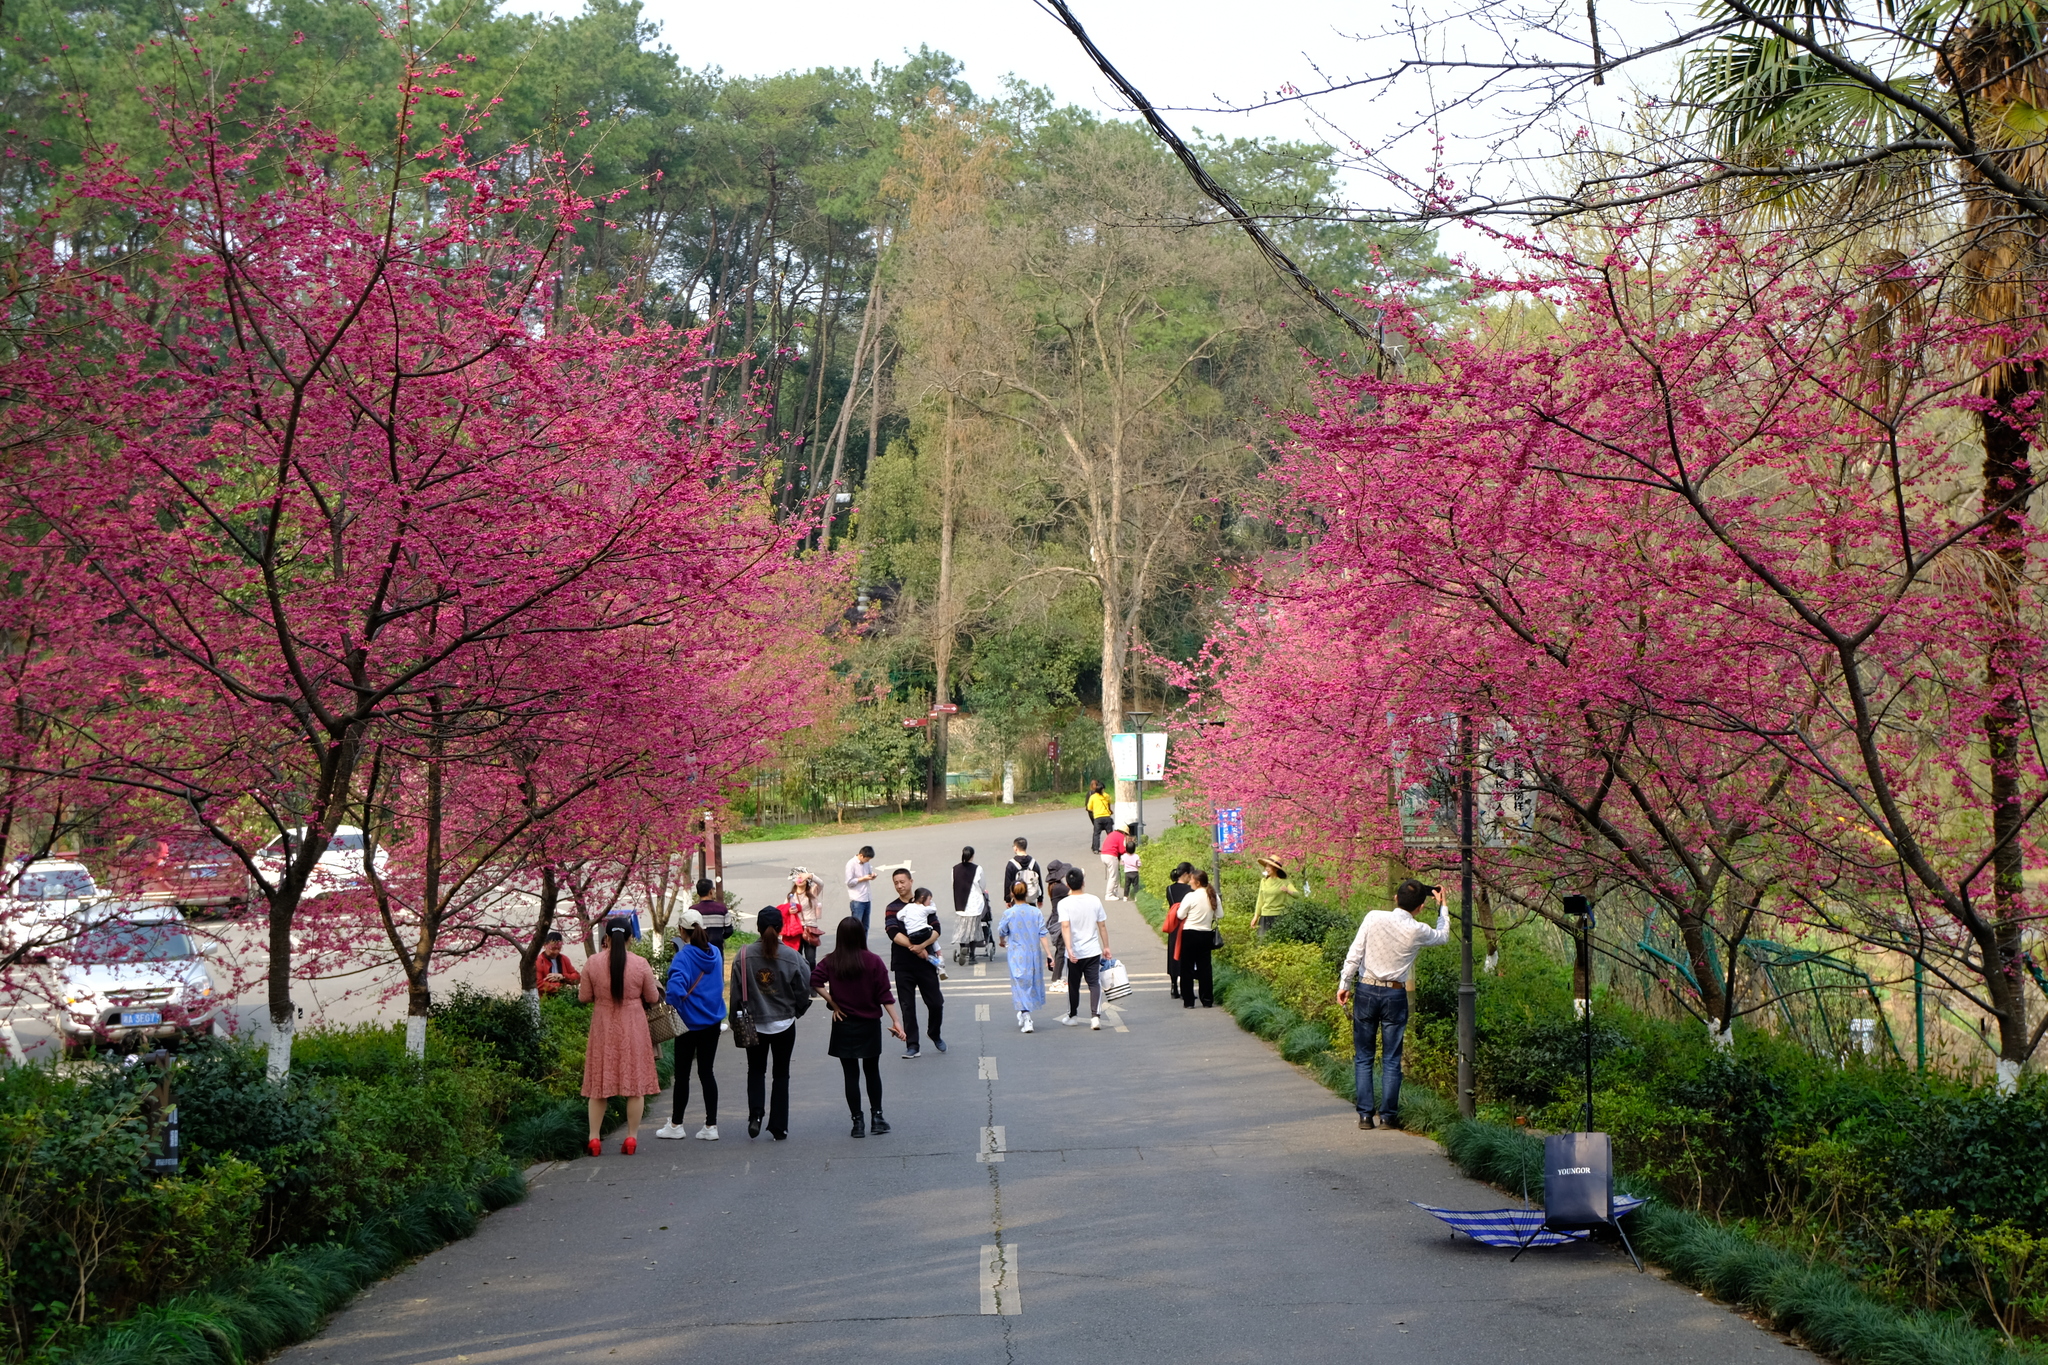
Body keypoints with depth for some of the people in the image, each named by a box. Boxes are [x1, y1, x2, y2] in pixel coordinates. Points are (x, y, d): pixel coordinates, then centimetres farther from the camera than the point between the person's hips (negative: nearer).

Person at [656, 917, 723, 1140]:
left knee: (682, 1074, 6)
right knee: (706, 1072, 9)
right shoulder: (715, 953, 4)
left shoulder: (683, 957, -17)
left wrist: (675, 1005, -14)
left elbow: (676, 986, -32)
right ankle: (711, 1126, 8)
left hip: (689, 1021, -5)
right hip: (712, 1019, 5)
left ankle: (676, 1124, 16)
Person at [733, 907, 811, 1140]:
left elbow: (736, 991, -6)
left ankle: (755, 1114, -2)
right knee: (781, 1074, 11)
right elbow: (804, 991, -5)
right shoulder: (792, 957, -13)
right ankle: (778, 1127, 11)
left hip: (754, 1023, 0)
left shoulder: (743, 955, -12)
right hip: (784, 1024, 0)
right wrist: (796, 1011, 15)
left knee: (756, 1070, 18)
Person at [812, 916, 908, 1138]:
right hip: (869, 1025, 0)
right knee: (872, 1071, 16)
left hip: (844, 1025, 0)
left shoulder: (831, 962, -5)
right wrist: (895, 1021, -6)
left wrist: (833, 1004, -10)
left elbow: (815, 981, -19)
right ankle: (877, 1116, 13)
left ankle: (858, 1122, 6)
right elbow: (884, 994, -9)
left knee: (851, 1074, 5)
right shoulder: (873, 962, -7)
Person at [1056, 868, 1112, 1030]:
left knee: (1073, 986, 14)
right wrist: (1106, 946, 13)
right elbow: (1102, 926, 3)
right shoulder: (1094, 901, -3)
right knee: (1094, 983, 2)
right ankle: (1095, 1016, -12)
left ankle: (1073, 1016, 28)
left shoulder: (1065, 904, -11)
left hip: (1074, 953, -1)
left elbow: (1065, 927, -22)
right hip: (1093, 951, 1)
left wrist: (1069, 949, -26)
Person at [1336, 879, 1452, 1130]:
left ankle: (1365, 1115, 6)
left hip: (1367, 991, 0)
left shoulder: (1374, 918, -8)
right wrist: (1443, 907, 28)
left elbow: (1354, 954, -8)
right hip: (1395, 995, 0)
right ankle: (1388, 1116, 8)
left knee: (1363, 1057, 8)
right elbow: (1443, 936, 15)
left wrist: (1344, 984, 2)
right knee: (1391, 1060, 8)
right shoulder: (1418, 931, -7)